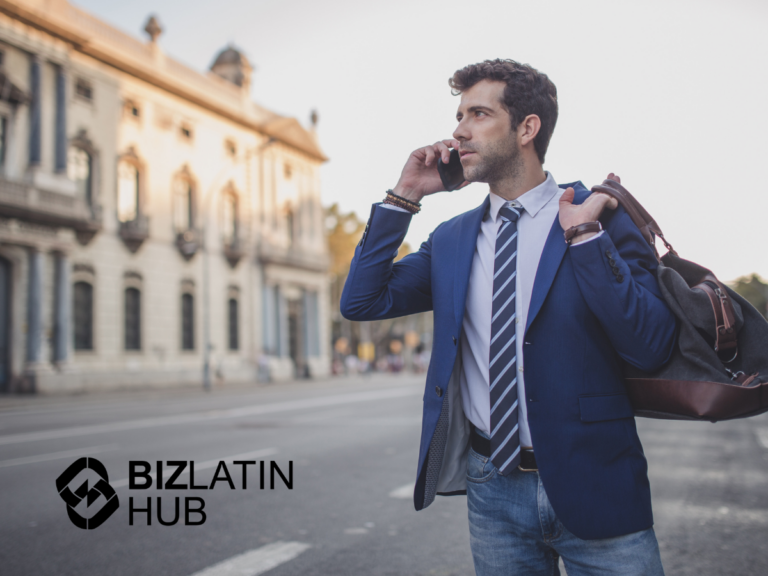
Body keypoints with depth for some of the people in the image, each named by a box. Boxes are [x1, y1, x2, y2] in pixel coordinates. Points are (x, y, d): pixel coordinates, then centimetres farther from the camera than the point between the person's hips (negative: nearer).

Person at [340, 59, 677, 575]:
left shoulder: (603, 214, -6)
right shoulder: (451, 239, 8)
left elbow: (653, 348, -14)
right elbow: (361, 302, 1)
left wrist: (584, 235, -19)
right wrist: (404, 198, -2)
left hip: (592, 488, -3)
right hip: (492, 489, 4)